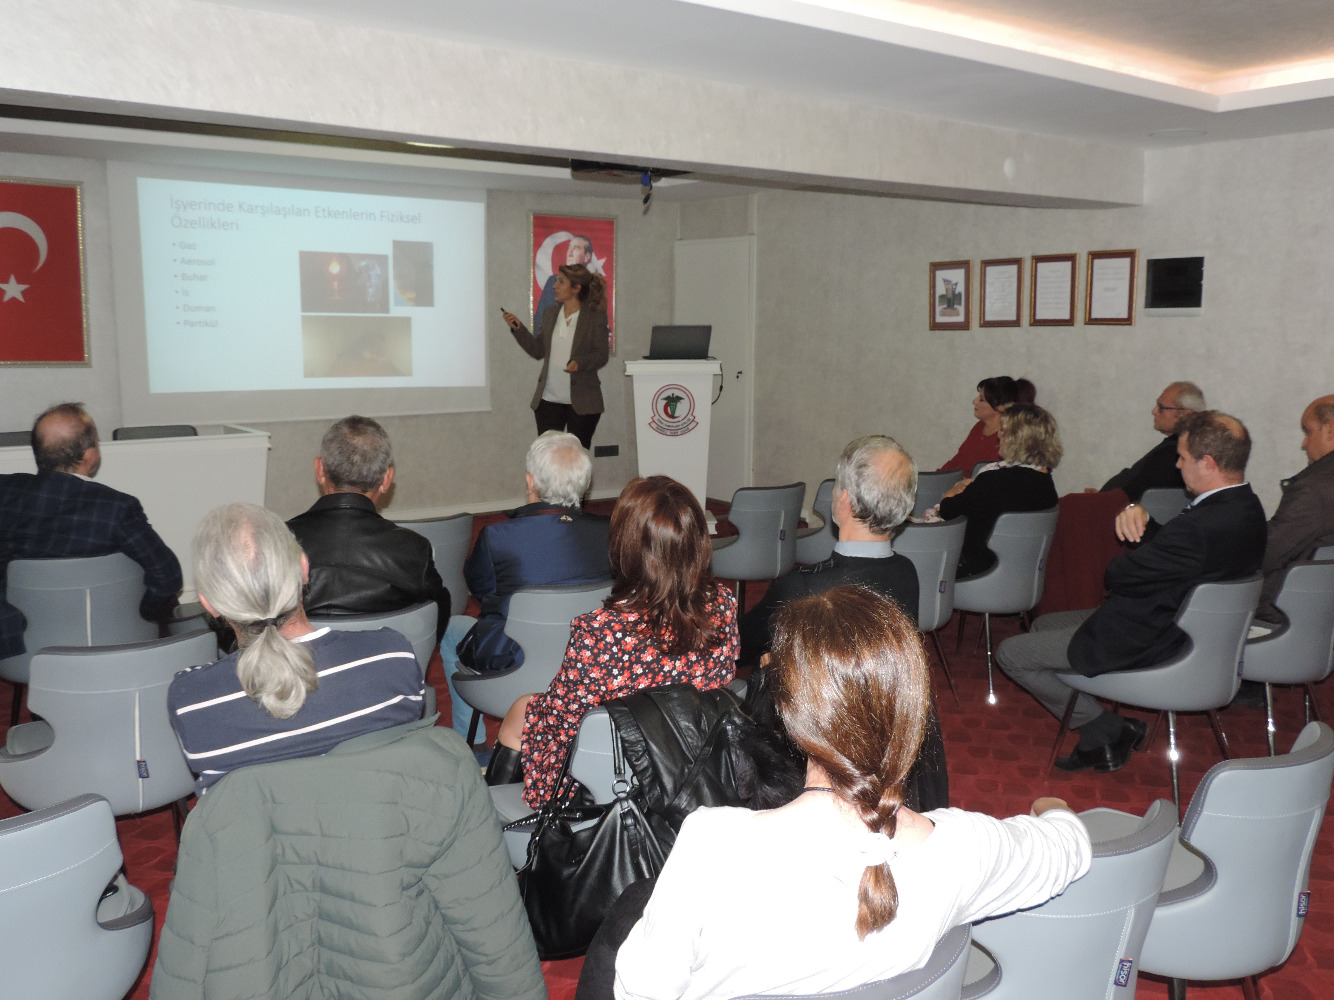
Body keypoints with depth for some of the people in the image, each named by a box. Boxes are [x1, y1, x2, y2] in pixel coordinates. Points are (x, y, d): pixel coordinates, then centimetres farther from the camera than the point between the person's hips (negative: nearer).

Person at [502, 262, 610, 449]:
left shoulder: (596, 317, -4)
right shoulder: (550, 315, 10)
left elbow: (601, 354, -7)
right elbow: (538, 351, 11)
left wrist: (580, 362, -25)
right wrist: (518, 329, 1)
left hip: (582, 402, -4)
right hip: (548, 399, 4)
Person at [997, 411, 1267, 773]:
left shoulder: (1202, 528, -34)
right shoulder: (1246, 506, -1)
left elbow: (1119, 575, -24)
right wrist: (1139, 515, -13)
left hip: (1145, 643, -11)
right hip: (1180, 623, 11)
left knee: (1010, 654, -3)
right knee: (1043, 625, 25)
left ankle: (1107, 730, 8)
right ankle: (1098, 742, 22)